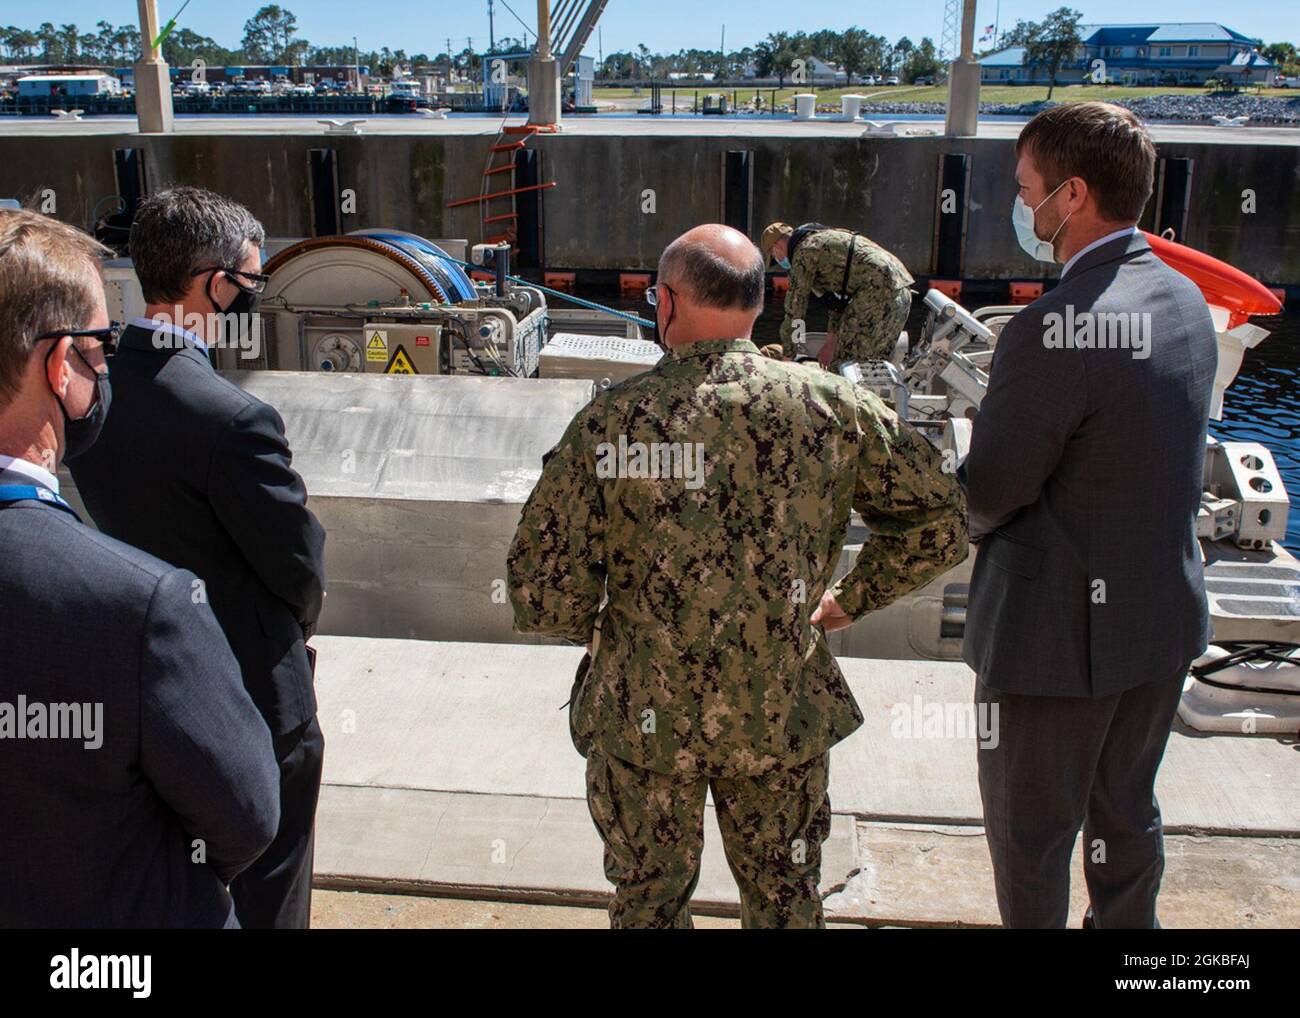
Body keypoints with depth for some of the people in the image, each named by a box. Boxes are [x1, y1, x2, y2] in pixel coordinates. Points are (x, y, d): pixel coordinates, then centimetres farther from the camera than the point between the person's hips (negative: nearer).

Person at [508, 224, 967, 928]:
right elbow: (938, 523, -3)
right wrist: (850, 599, 8)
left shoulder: (610, 421, -15)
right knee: (785, 901, 24)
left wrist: (606, 627, 6)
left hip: (643, 717, -1)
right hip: (784, 715, 2)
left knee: (649, 902, 23)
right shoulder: (832, 407, -9)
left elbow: (544, 596, -15)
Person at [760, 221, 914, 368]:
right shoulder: (824, 239, 26)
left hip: (878, 291, -10)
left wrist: (787, 359, 4)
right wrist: (831, 342, 29)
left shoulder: (804, 251, -2)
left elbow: (795, 308, -1)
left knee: (846, 364, -4)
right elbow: (838, 294, 30)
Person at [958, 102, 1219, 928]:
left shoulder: (1055, 329, -27)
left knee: (1030, 834, 13)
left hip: (1063, 629, -8)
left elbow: (988, 493, -20)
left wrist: (977, 516, 4)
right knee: (1127, 811, 26)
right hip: (1168, 612, 8)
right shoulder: (1186, 301, 1)